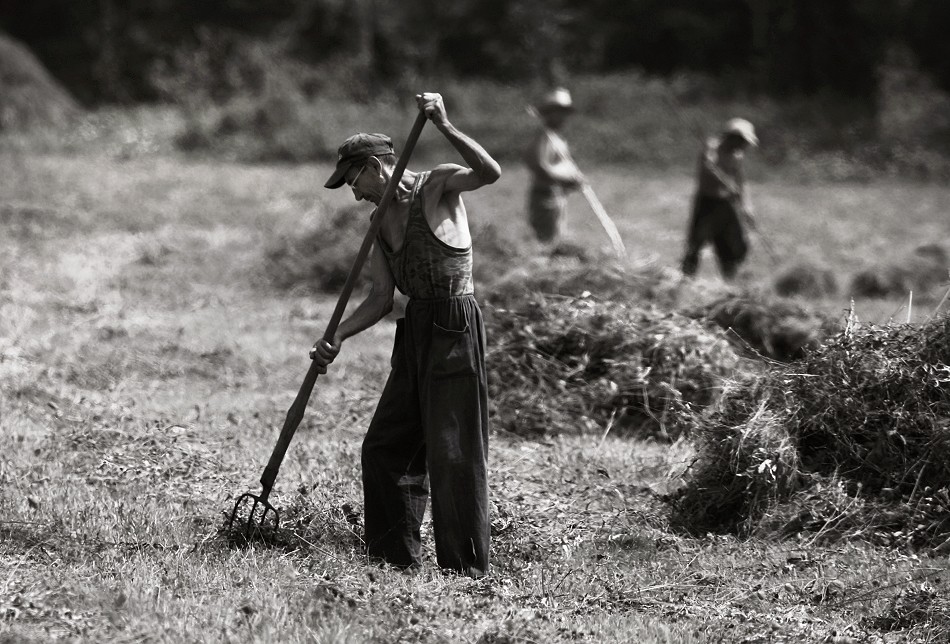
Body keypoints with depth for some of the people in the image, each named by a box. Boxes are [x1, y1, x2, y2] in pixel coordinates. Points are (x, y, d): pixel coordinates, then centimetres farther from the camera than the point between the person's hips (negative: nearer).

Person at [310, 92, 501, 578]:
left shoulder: (439, 186, -5)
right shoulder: (382, 220, 15)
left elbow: (490, 172, -26)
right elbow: (380, 299, 11)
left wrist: (443, 126, -31)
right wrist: (337, 337, -2)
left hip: (454, 329, -9)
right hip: (414, 332, 9)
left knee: (452, 451, -8)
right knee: (385, 446, 10)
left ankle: (466, 567, -3)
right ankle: (397, 554, 20)